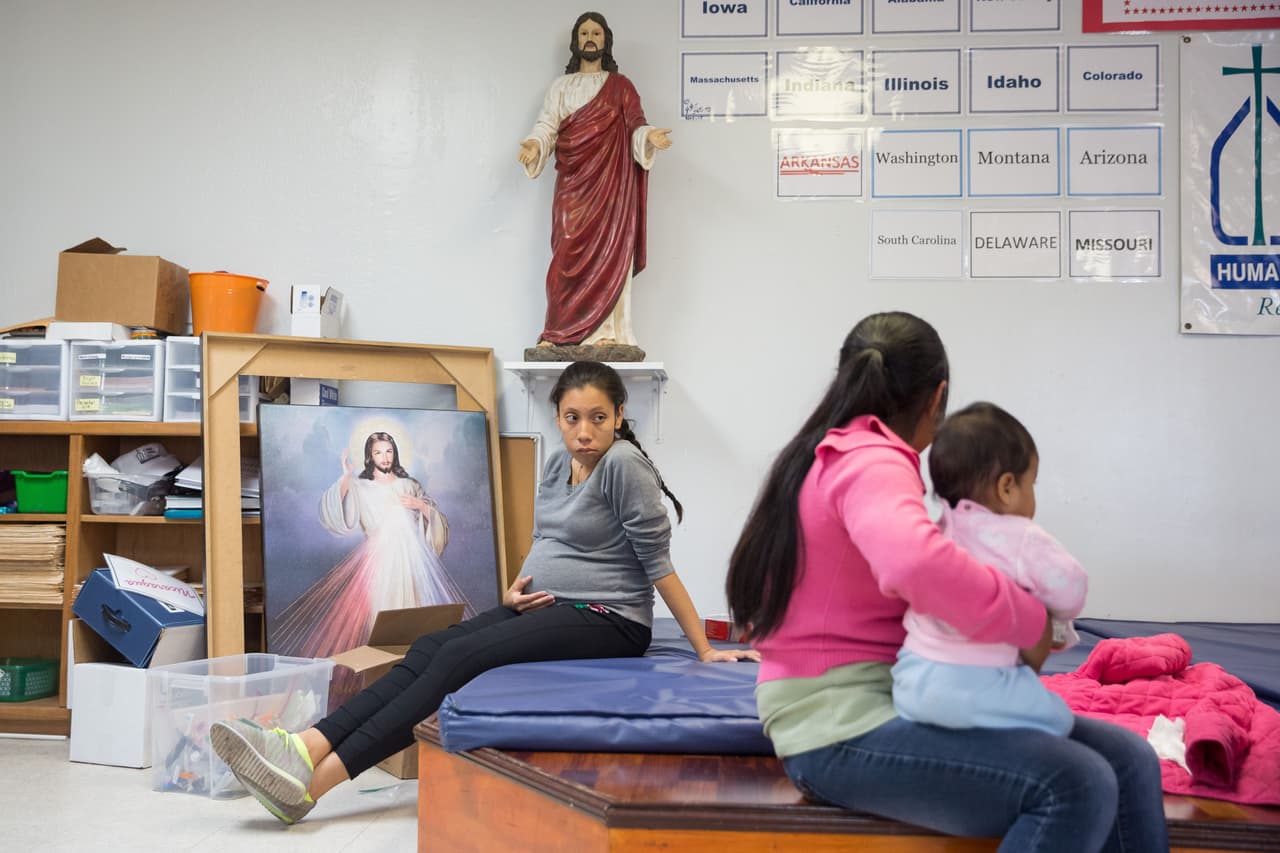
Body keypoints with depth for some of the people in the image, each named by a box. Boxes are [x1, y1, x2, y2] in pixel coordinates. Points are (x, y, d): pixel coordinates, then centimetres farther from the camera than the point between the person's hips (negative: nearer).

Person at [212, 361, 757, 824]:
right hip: (548, 609, 8)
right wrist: (517, 589, 2)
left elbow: (657, 562, -13)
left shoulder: (623, 463, -13)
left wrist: (705, 650, -13)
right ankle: (307, 747, -26)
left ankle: (315, 781, -26)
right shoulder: (558, 465, 11)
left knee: (457, 658, -22)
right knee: (427, 650, -13)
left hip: (606, 621, -8)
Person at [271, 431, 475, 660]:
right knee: (374, 611, -13)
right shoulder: (359, 487, 9)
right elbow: (335, 512, -8)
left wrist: (420, 505, -4)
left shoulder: (410, 485, 16)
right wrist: (346, 476, -14)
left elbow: (438, 519, 14)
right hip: (377, 558, -2)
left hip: (413, 556, 2)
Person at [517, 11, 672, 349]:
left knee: (609, 250, -6)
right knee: (570, 254, -6)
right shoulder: (561, 86, 15)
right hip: (573, 182, 1)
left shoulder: (620, 86, 11)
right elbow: (547, 126, 4)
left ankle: (607, 331, -8)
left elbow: (635, 126, 2)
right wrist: (534, 145, -18)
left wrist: (649, 136, -21)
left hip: (610, 182, -1)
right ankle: (562, 332, -6)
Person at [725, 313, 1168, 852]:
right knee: (1075, 785, -27)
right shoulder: (871, 462, -13)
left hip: (891, 700, 10)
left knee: (1129, 762, -2)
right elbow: (914, 564, -35)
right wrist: (1028, 622, -22)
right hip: (842, 726, -9)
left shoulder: (835, 460, 18)